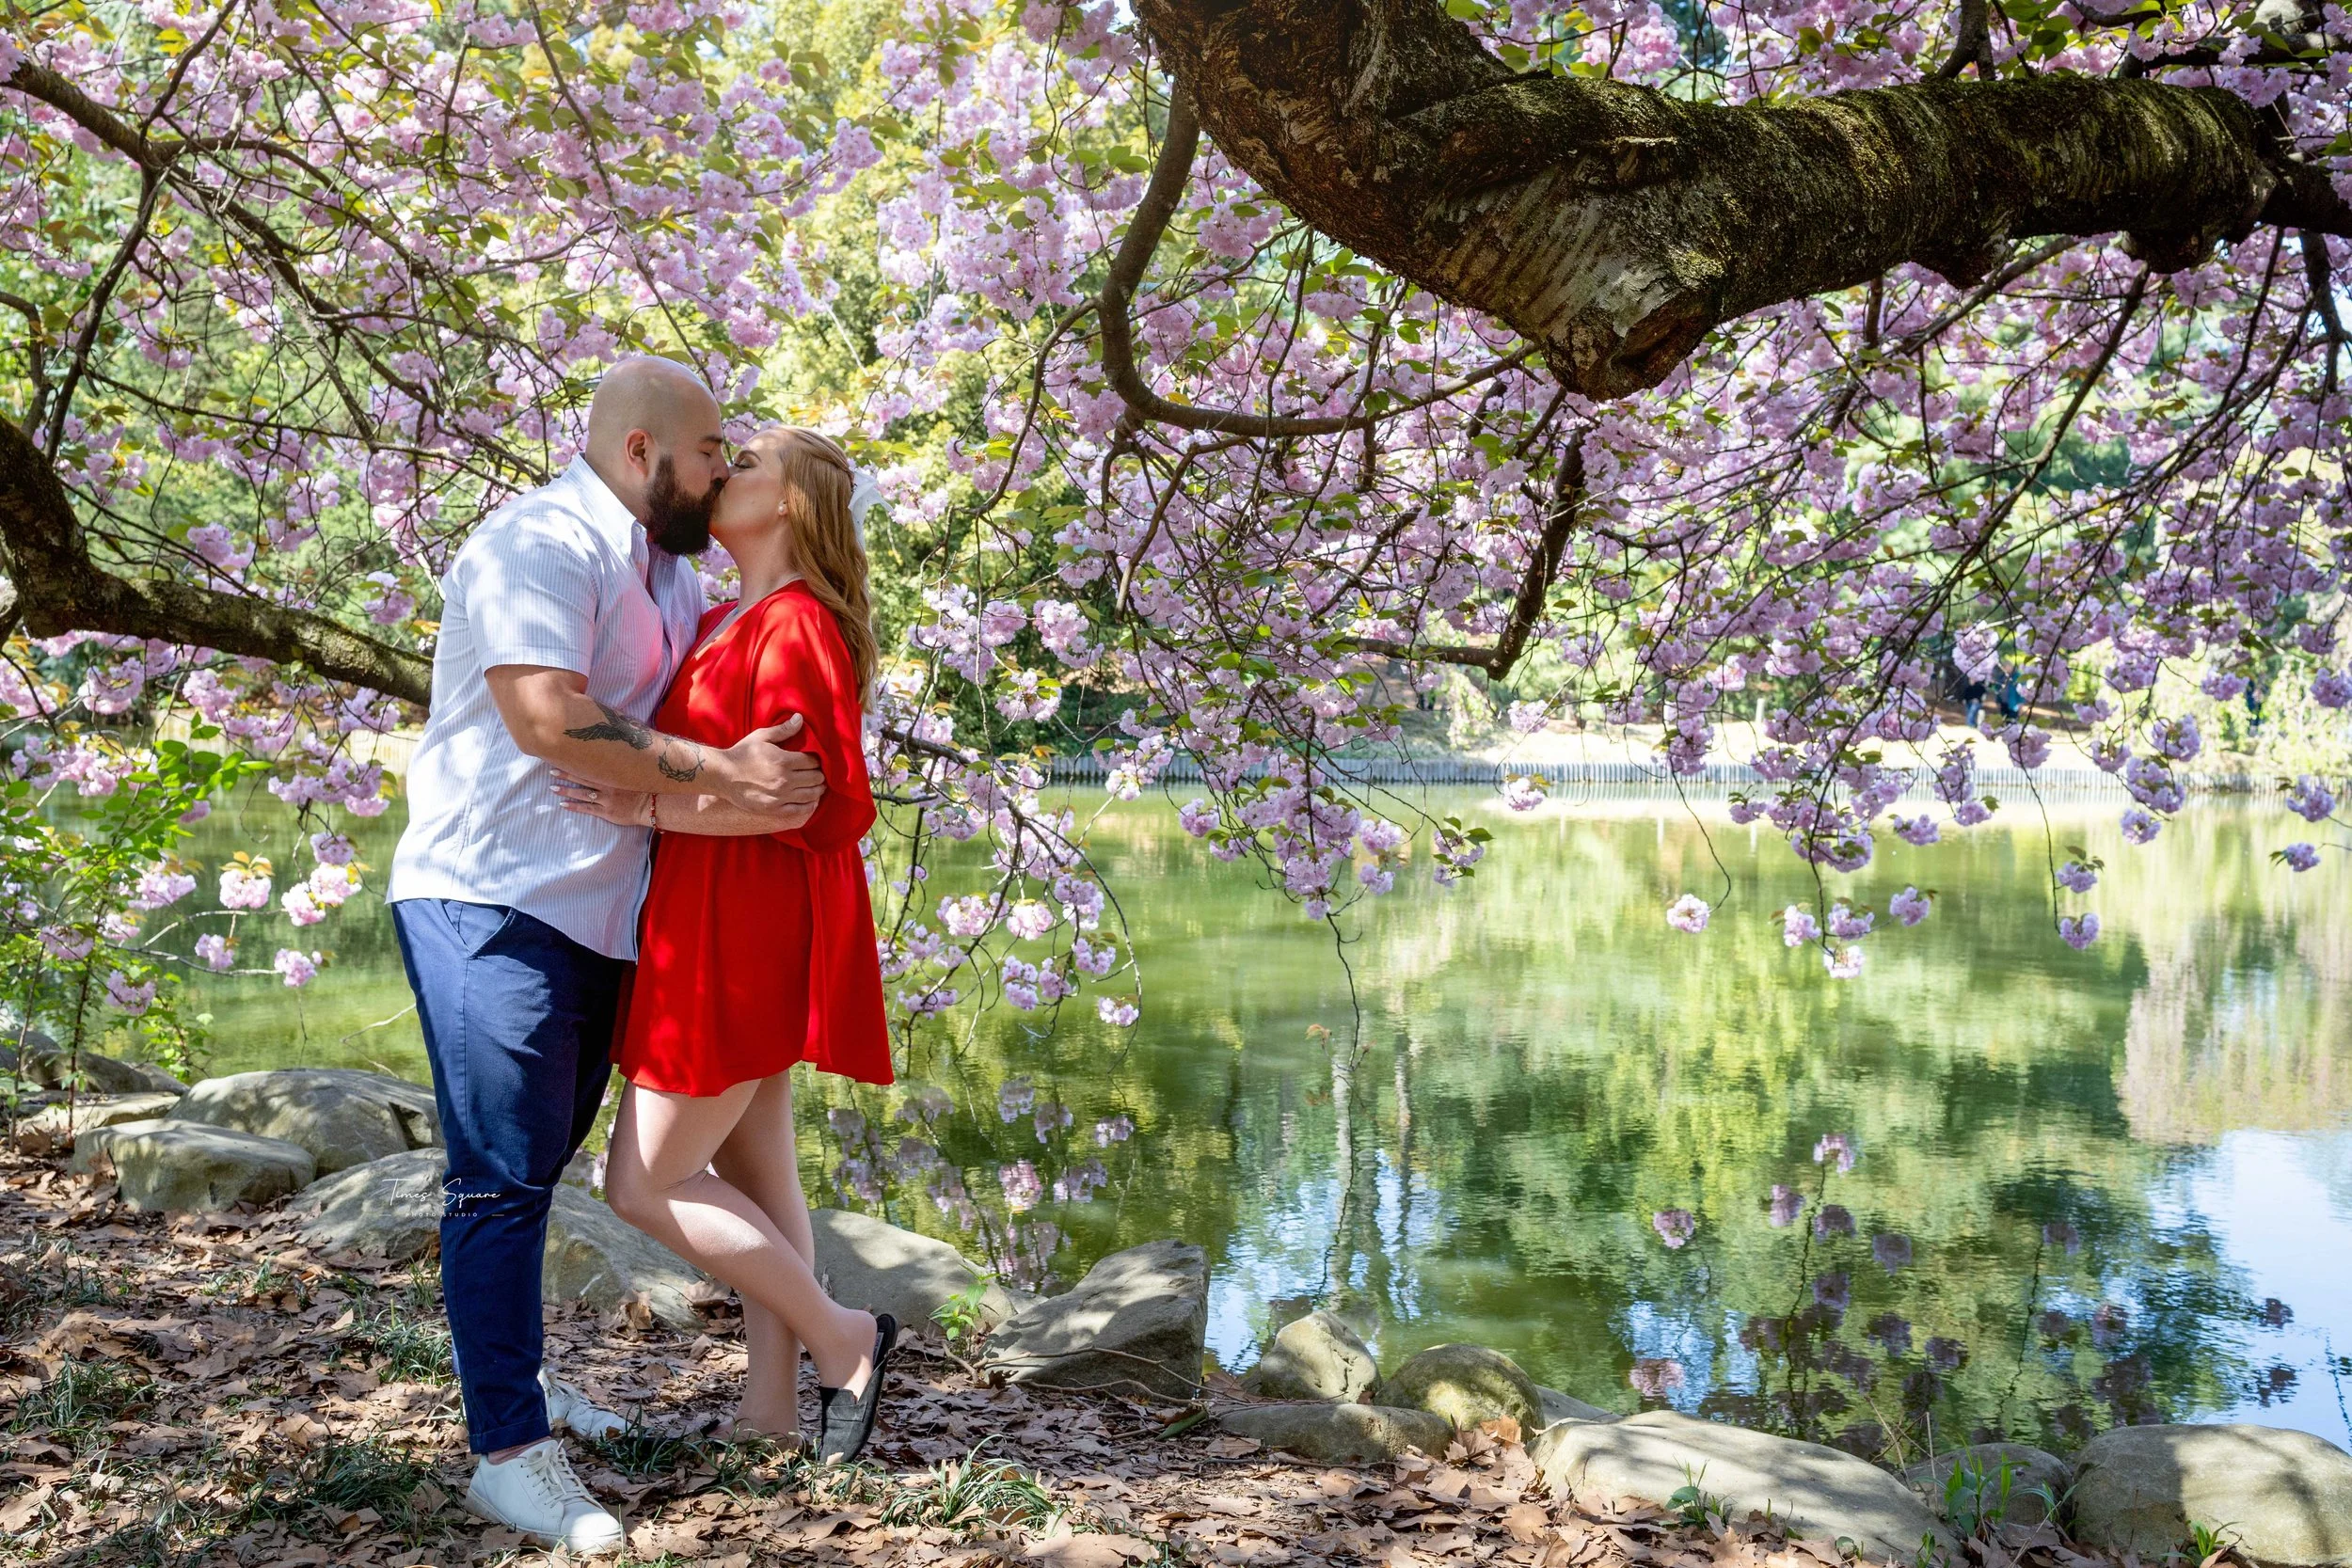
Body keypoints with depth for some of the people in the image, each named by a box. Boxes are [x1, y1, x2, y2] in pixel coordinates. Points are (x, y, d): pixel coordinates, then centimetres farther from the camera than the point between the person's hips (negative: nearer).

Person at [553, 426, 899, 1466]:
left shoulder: (797, 624, -16)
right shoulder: (721, 624, 13)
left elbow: (819, 797, -23)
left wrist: (653, 810, -24)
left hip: (748, 934, -10)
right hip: (717, 927, 10)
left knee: (644, 1182, -3)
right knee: (751, 1172, 13)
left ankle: (845, 1341, 6)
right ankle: (771, 1407, 21)